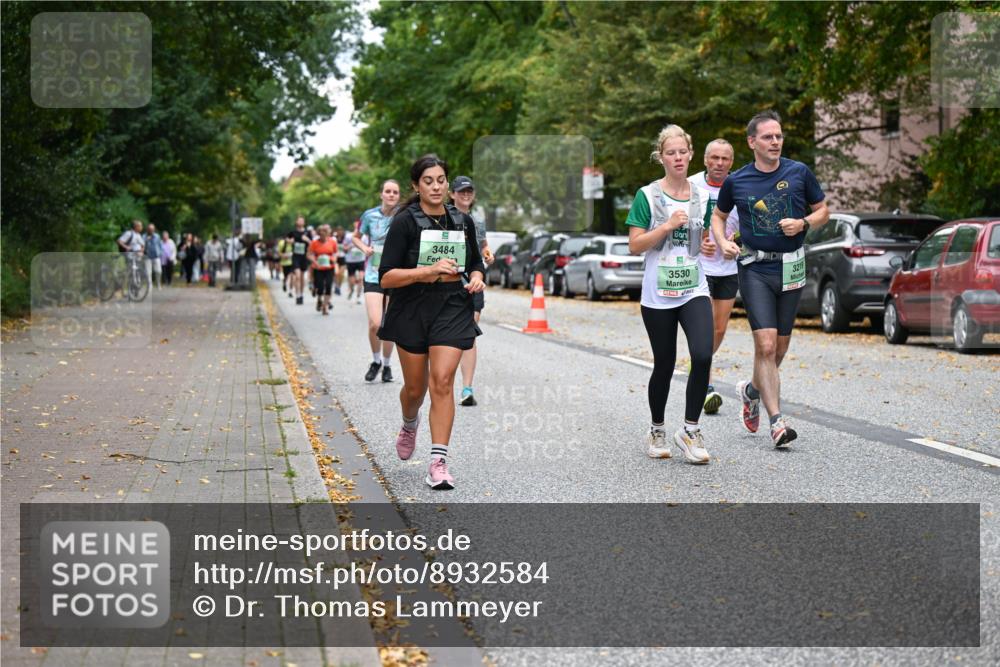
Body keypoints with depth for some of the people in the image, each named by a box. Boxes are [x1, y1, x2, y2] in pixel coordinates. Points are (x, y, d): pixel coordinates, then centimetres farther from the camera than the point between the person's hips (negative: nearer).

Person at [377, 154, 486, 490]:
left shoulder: (463, 221, 7)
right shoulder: (405, 222, -7)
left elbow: (476, 263, 23)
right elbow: (386, 278, -12)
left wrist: (476, 278, -1)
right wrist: (429, 270, -24)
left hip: (453, 310, 2)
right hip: (411, 311, -1)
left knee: (442, 380, -14)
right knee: (415, 387, 10)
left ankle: (439, 462, -12)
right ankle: (410, 424, 46)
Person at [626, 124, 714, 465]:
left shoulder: (702, 195, 9)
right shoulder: (647, 196, -2)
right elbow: (635, 245, -7)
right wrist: (668, 225, -16)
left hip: (694, 291, 2)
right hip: (658, 295, -2)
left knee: (703, 356, -18)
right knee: (664, 365, 6)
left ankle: (690, 430, -4)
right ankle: (656, 431, 26)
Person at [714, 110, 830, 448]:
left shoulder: (799, 173, 0)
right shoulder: (736, 181, -1)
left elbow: (822, 211, 10)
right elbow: (719, 215, 16)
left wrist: (802, 223, -10)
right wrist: (723, 242, -3)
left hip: (791, 267, 2)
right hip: (755, 267, -2)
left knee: (780, 346, 11)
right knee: (765, 344, -14)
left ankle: (752, 390, 40)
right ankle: (777, 422, -13)